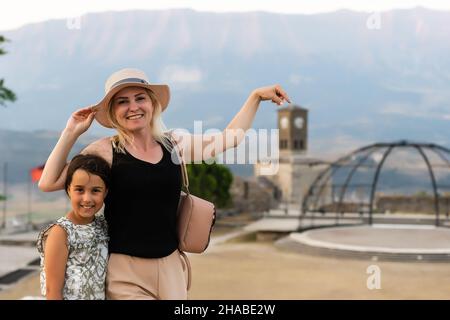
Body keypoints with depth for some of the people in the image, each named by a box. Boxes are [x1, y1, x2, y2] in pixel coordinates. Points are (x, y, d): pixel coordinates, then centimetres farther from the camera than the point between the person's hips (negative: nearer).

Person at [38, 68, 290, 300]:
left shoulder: (174, 144, 7)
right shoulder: (106, 151, -4)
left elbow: (230, 139, 16)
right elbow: (48, 183, -8)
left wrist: (256, 96, 16)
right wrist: (71, 133, -10)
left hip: (170, 267, 4)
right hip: (126, 272, -4)